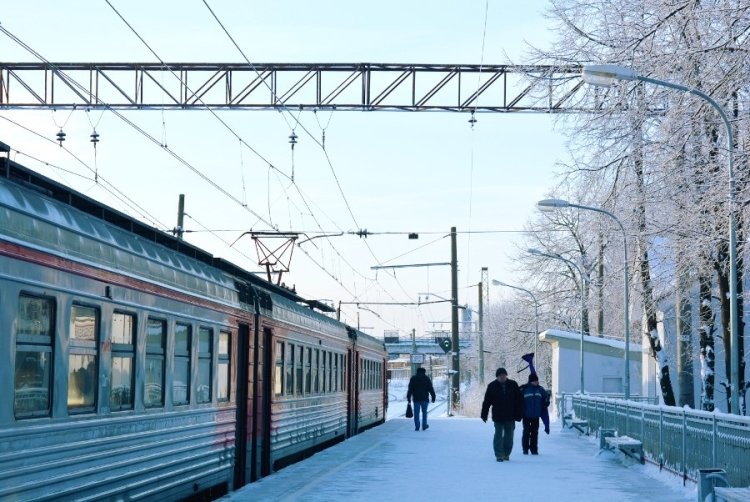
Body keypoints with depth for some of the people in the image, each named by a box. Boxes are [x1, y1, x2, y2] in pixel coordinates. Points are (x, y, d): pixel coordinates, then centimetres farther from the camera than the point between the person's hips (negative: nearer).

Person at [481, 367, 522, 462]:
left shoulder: (513, 385, 2)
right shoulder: (492, 386, 0)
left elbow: (518, 401, 3)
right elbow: (486, 401, 2)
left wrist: (518, 414, -1)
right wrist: (484, 414, -1)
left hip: (510, 416, 1)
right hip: (498, 416, -1)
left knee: (509, 436, 8)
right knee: (498, 435, -4)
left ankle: (506, 453, 21)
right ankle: (499, 455, -1)